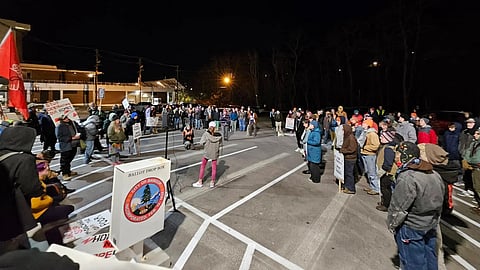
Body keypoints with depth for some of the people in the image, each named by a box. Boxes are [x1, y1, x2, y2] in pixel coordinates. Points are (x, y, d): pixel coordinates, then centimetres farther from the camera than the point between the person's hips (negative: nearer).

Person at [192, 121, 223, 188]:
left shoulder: (206, 134, -16)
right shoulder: (219, 135, -11)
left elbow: (201, 142, -12)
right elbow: (220, 143, 1)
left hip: (207, 152, -1)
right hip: (215, 153, 1)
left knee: (202, 166, 15)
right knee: (214, 167, 14)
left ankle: (200, 182, 22)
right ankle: (212, 182, 22)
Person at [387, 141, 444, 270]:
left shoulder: (407, 178, -27)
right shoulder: (435, 175, 2)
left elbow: (398, 208, -23)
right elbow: (439, 203, 12)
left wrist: (392, 225, -8)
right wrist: (434, 221, 23)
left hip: (411, 228, -8)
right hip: (431, 226, 9)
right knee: (430, 259, 24)